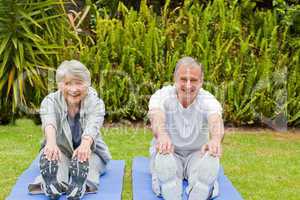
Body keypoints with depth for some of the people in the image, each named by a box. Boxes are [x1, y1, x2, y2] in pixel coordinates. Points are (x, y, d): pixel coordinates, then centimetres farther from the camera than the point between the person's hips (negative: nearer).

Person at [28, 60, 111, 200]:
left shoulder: (96, 103, -14)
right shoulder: (50, 101, -12)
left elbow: (92, 126, -36)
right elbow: (49, 123, -35)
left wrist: (85, 145, -59)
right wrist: (51, 142, -58)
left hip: (90, 152, 0)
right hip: (60, 151, 1)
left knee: (83, 157, -33)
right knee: (51, 153, -32)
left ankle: (79, 187, -56)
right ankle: (53, 185, -54)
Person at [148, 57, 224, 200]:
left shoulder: (208, 99, -14)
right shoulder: (162, 95, -16)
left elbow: (216, 121, -37)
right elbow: (157, 118, -38)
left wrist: (215, 139, -62)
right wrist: (162, 135, -63)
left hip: (197, 155, 1)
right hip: (170, 155, 0)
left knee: (211, 159, -32)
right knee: (164, 159, -34)